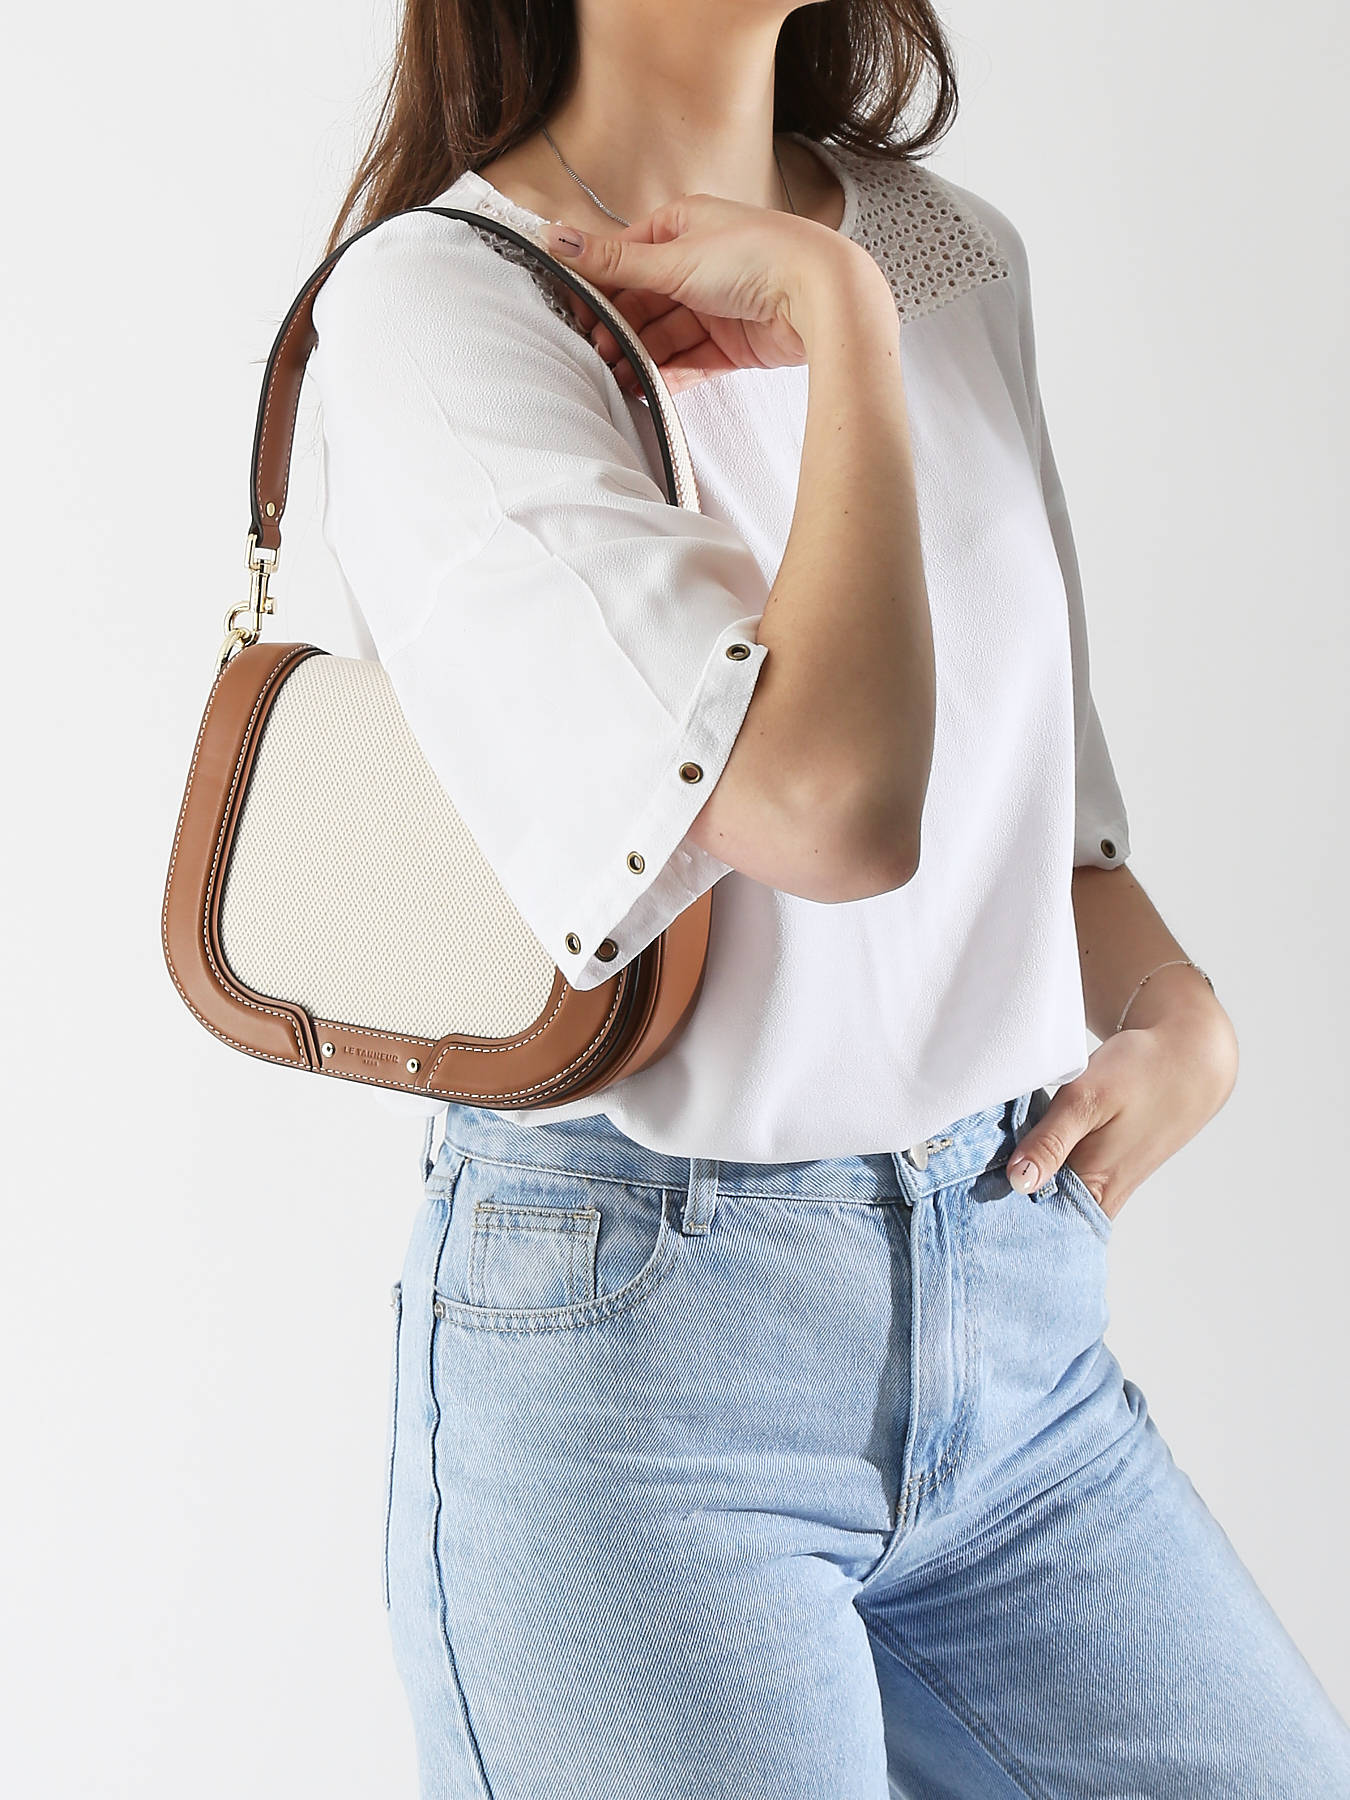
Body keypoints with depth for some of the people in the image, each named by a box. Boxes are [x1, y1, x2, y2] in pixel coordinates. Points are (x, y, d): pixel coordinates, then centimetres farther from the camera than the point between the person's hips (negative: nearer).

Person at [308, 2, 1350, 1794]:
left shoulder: (958, 255, 9)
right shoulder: (440, 304, -12)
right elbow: (831, 801, -25)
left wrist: (1178, 1012, 2)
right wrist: (840, 307, -15)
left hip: (1020, 1304, 6)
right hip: (633, 1330, -6)